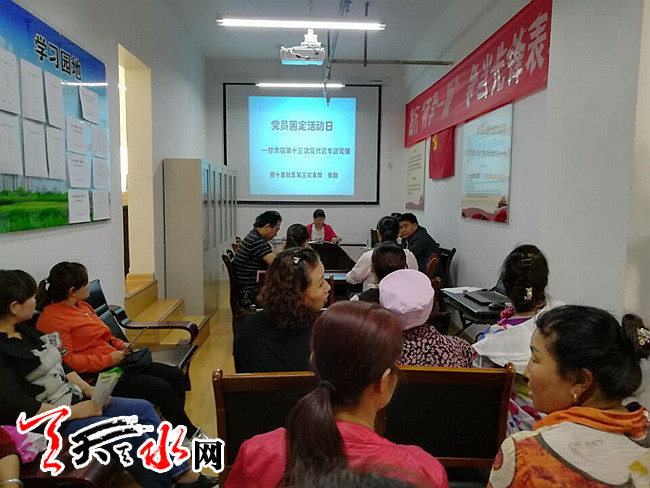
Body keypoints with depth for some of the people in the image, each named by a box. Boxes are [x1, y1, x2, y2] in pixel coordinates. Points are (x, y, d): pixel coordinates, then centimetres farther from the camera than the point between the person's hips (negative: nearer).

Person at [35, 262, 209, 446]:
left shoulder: (82, 306, 15)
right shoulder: (52, 319, -14)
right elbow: (66, 361, -20)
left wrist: (120, 345, 7)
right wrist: (109, 359, -19)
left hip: (113, 362, 10)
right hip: (96, 377, -10)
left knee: (175, 375, -2)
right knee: (162, 389, -20)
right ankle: (191, 433, 3)